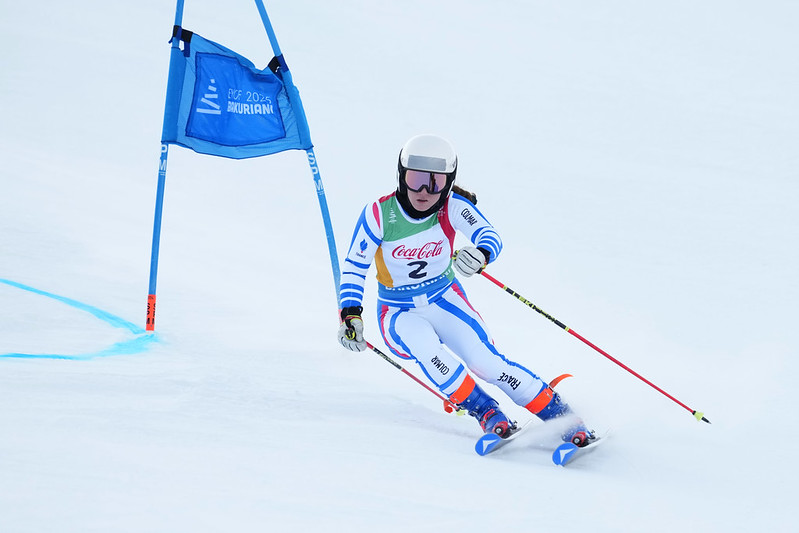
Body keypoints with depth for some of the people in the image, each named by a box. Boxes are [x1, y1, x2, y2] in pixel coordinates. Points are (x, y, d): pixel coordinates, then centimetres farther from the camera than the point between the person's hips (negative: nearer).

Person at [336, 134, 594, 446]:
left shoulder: (453, 207, -15)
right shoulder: (379, 214, -16)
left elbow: (490, 235, -31)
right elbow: (354, 266, -7)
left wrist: (481, 254, -54)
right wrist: (350, 314, -19)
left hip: (445, 300, 0)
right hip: (400, 313, 0)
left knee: (485, 360, -21)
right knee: (424, 343, -35)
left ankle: (562, 416, -13)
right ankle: (485, 412, -24)